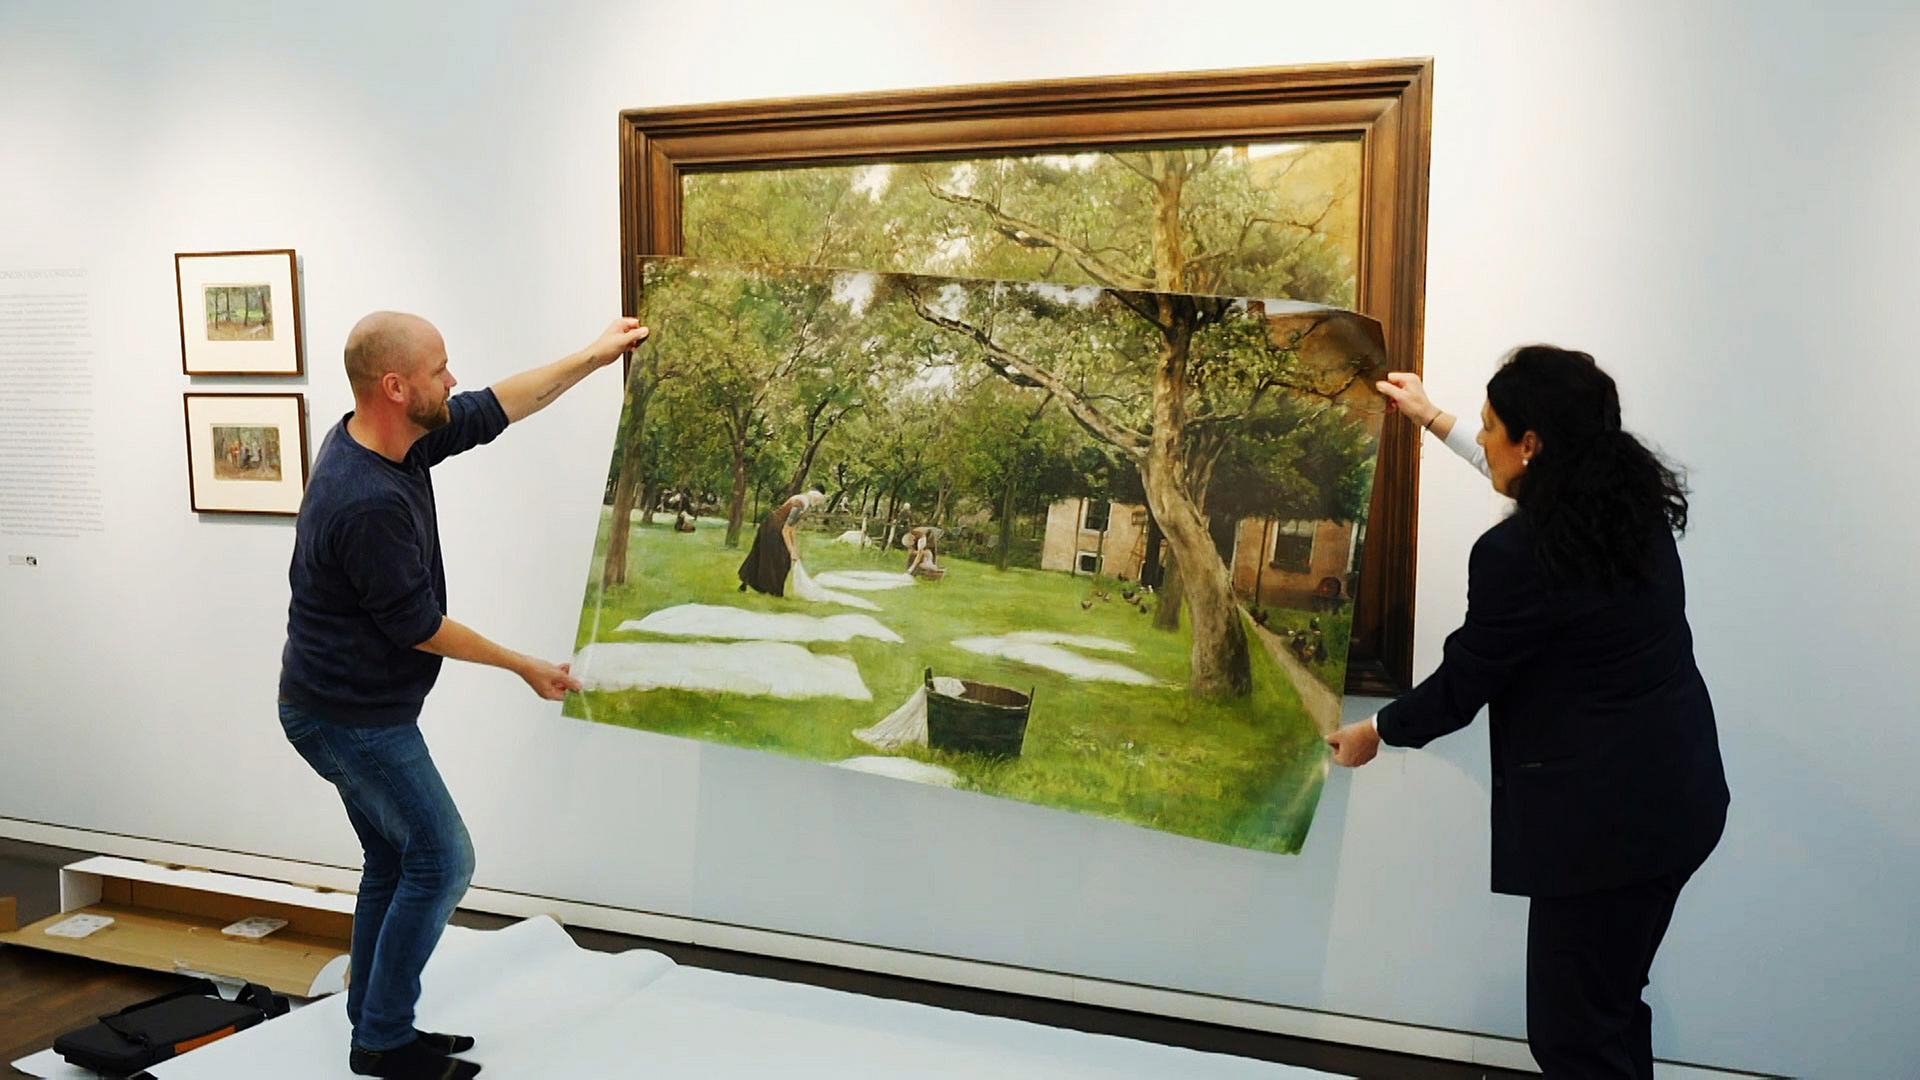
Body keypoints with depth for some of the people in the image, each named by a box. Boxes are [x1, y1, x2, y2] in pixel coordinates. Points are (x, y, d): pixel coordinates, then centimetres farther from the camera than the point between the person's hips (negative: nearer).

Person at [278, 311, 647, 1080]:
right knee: (440, 859, -1)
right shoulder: (369, 503, -30)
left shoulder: (388, 440, -2)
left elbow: (494, 409, 10)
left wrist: (593, 357, 13)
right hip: (352, 718, -10)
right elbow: (419, 627, -20)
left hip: (346, 706, 10)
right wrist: (524, 667, -7)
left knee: (394, 861, 17)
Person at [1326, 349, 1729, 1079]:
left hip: (1607, 814, -9)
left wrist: (1376, 732, 9)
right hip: (1677, 793, 9)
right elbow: (1544, 488, 26)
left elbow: (1461, 683, -10)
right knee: (1610, 1006, 22)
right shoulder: (1631, 500, 4)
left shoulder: (1517, 553, -21)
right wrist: (1435, 420, 35)